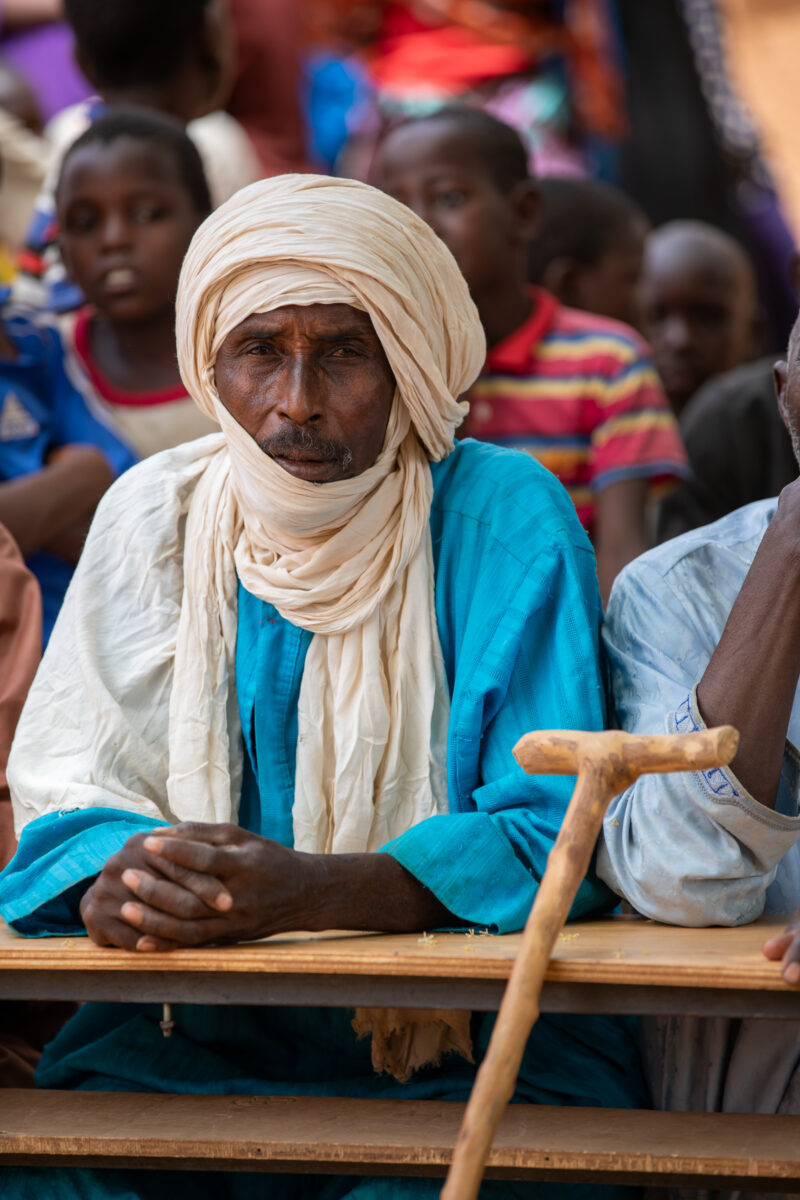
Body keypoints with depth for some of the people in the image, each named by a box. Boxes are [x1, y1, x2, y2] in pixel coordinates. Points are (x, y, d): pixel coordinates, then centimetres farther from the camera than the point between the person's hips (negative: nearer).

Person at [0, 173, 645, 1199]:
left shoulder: (503, 518, -4)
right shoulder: (155, 515, 7)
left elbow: (549, 830, -9)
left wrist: (312, 891, -26)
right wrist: (107, 883, -20)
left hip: (472, 1047, -3)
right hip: (197, 1036, 3)